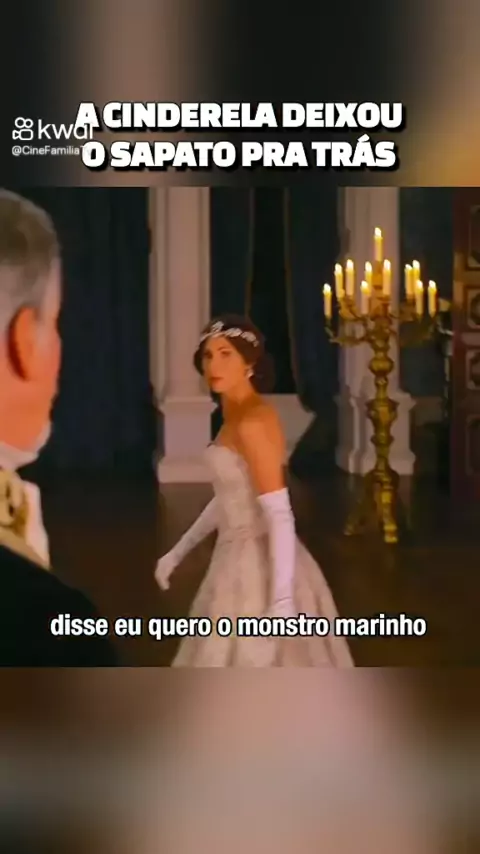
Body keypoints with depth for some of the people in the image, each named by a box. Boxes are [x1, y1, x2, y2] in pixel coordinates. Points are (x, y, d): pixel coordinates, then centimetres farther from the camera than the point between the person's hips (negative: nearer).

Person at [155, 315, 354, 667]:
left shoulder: (252, 420, -19)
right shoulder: (237, 415, 11)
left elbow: (280, 514, -25)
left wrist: (282, 598, -31)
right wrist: (178, 552, 23)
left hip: (260, 565, -10)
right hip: (243, 560, 10)